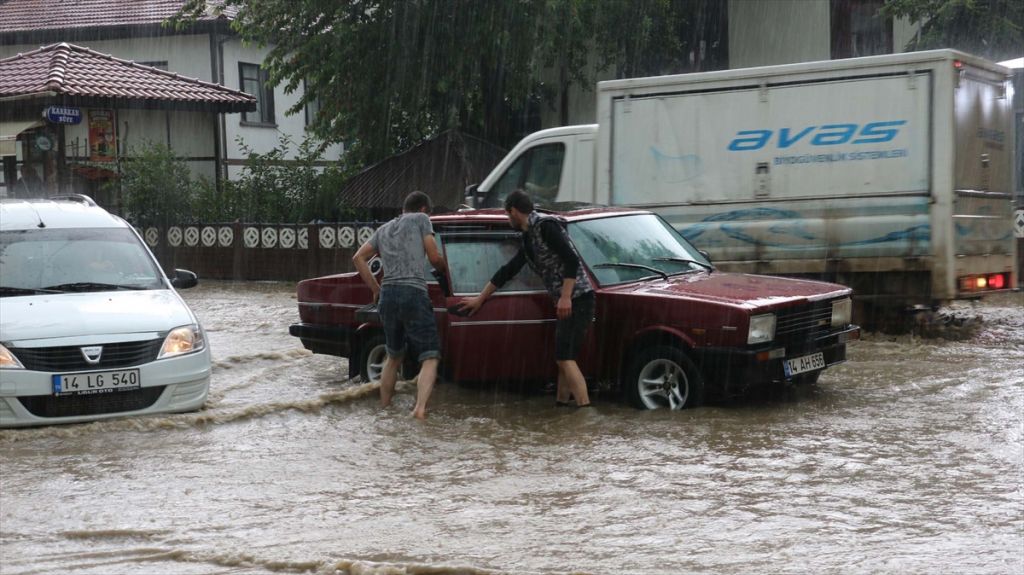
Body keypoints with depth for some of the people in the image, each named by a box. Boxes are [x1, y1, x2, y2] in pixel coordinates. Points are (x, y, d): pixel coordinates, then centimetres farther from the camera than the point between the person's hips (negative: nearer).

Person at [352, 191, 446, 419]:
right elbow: (434, 257, 6)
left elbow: (358, 258, 15)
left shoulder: (384, 229, 24)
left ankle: (384, 408, 26)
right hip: (413, 294, -6)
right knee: (430, 357, -4)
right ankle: (420, 408, -24)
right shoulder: (421, 219, 10)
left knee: (394, 356, 23)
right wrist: (444, 268, 27)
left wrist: (375, 289, 18)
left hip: (387, 295, 6)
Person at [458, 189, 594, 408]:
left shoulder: (546, 226, -10)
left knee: (565, 357, -15)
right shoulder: (528, 238, 20)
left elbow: (572, 261, -18)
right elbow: (507, 271, 29)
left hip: (577, 298, -9)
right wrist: (480, 299, 34)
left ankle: (585, 407, -20)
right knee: (564, 358, 11)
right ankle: (561, 403, 15)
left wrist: (565, 297, -22)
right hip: (566, 303, 9)